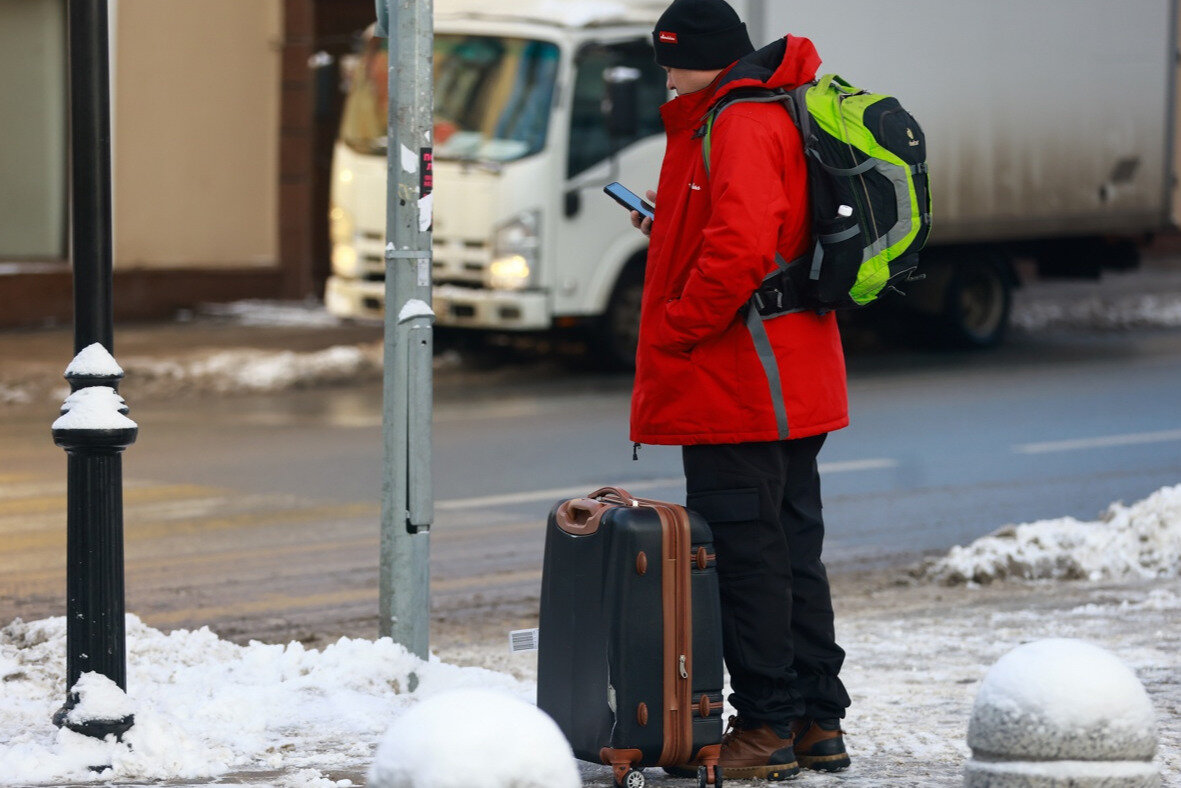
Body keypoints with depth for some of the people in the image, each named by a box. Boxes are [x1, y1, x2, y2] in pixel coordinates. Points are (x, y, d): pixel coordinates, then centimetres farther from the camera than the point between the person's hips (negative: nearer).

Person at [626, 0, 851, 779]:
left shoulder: (739, 125, -16)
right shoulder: (780, 113, 17)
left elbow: (741, 248, -27)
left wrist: (675, 331, -17)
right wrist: (672, 229, 15)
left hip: (738, 387, -11)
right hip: (796, 385, 11)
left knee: (747, 554, -5)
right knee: (793, 551, 14)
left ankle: (766, 728, -2)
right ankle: (818, 722, 19)